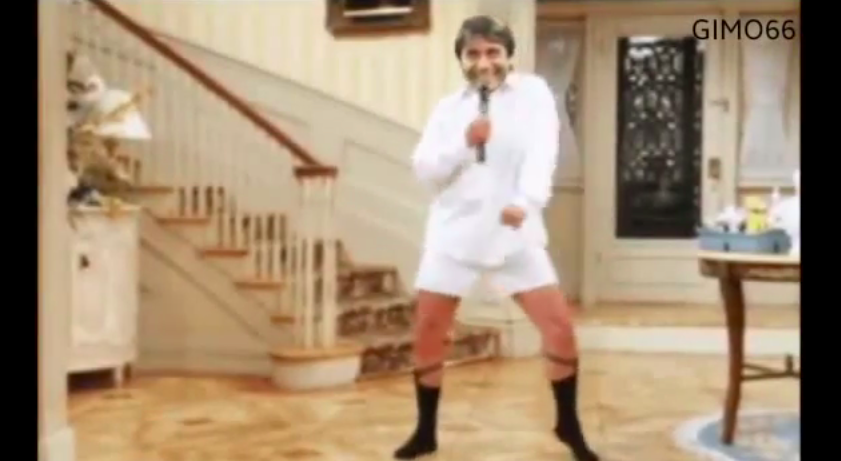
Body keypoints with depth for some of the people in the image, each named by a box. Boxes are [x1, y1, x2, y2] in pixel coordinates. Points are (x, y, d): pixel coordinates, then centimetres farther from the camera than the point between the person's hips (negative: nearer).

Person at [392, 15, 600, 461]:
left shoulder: (532, 92, -1)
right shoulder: (448, 107, 6)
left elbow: (542, 150, -16)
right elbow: (424, 169, 0)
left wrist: (525, 201, -33)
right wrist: (464, 143, -18)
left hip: (514, 232, -2)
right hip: (454, 231, 2)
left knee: (559, 325, -5)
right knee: (427, 332, 2)